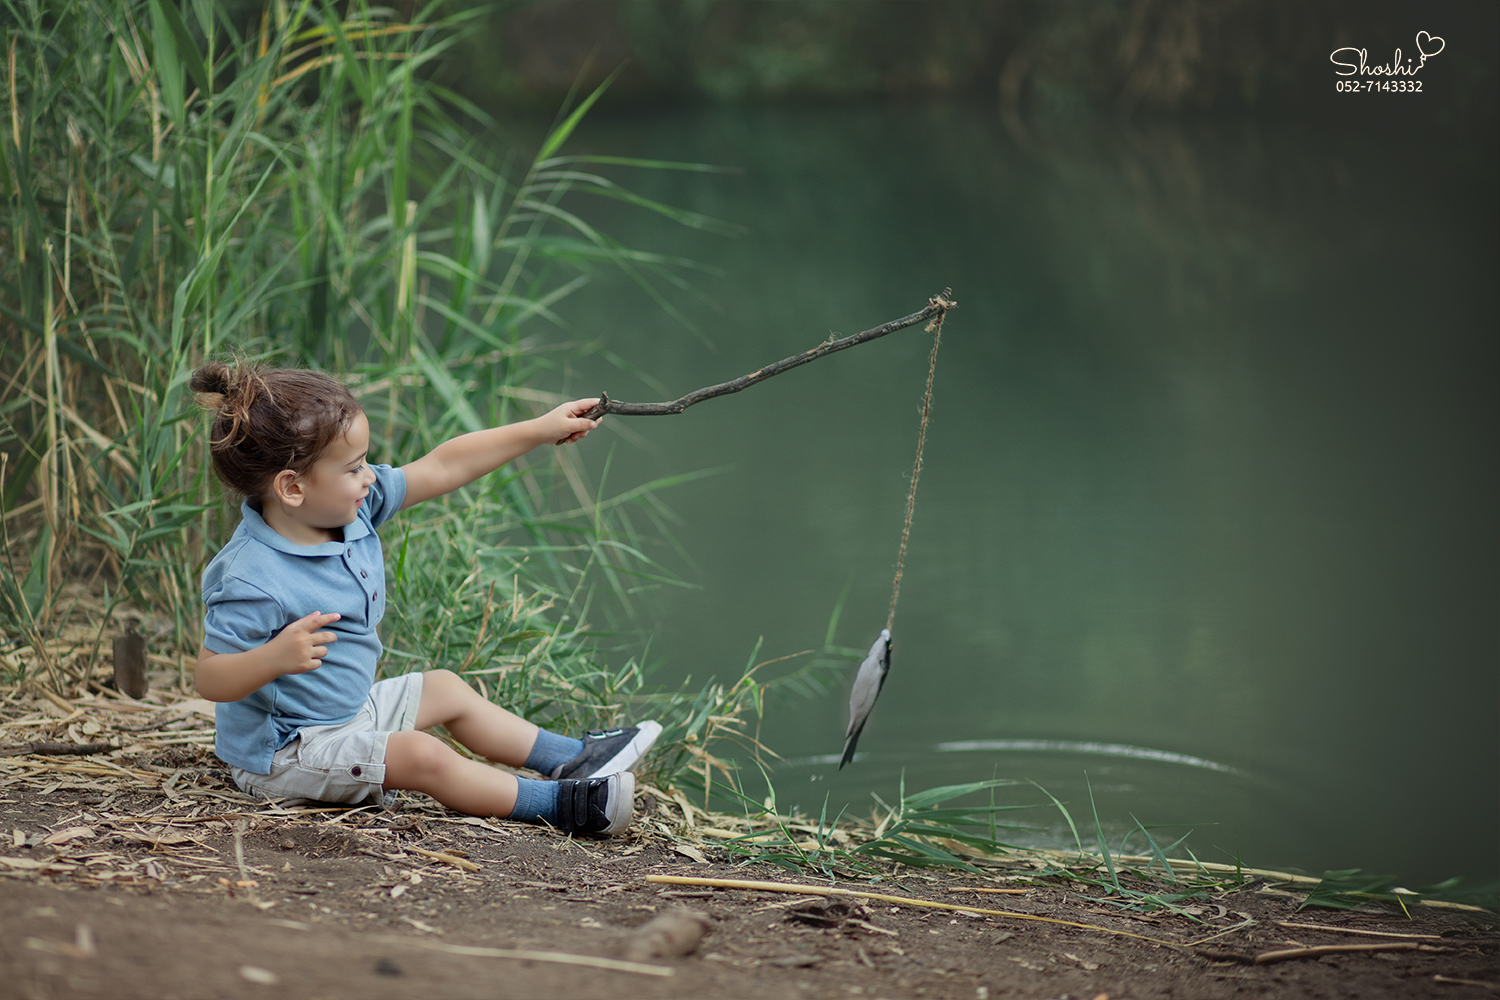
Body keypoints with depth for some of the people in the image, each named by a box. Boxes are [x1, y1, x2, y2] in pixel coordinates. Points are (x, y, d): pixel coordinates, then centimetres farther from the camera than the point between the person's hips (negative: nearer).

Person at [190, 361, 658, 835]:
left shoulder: (353, 506, -7)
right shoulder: (253, 580, -32)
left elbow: (441, 468, -1)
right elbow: (211, 677, -29)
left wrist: (540, 430, 1)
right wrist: (274, 658, -49)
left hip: (350, 708, 10)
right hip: (284, 755, -10)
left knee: (445, 690, 21)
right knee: (422, 756, -22)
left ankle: (572, 757, 32)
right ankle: (556, 804, -11)